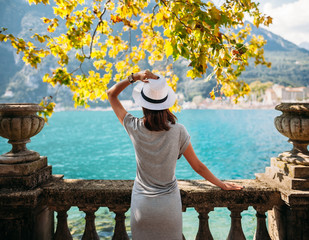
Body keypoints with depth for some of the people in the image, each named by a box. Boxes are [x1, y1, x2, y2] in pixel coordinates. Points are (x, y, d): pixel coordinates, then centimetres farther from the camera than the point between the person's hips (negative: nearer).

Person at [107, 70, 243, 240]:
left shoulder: (135, 128, -15)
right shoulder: (177, 131, -15)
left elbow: (111, 94, -2)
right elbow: (198, 167, -5)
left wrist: (134, 77, -15)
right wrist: (222, 185, 10)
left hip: (142, 203, 0)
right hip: (169, 203, 0)